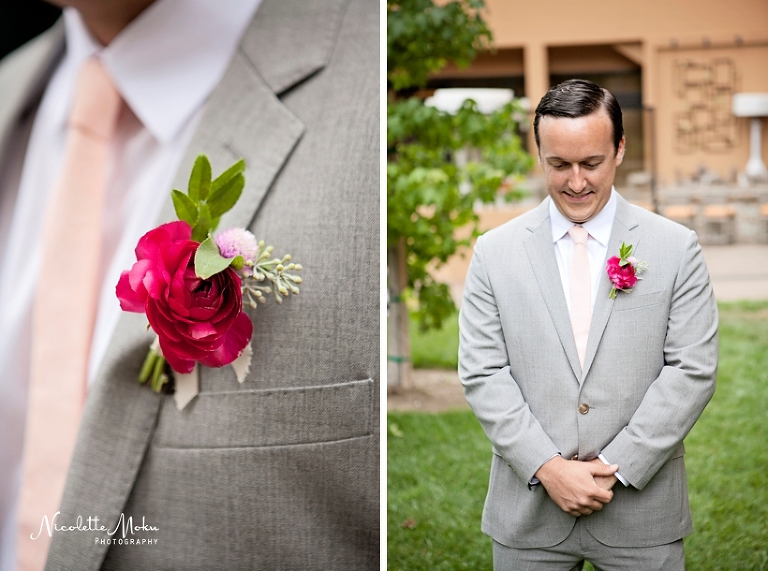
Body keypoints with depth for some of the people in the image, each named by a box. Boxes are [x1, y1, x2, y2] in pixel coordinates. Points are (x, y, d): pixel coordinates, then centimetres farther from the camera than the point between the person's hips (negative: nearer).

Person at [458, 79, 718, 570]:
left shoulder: (677, 248, -1)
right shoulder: (495, 252, 1)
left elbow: (693, 370, -5)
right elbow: (482, 373, -3)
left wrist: (617, 467, -12)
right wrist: (548, 467, -12)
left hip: (641, 508, 0)